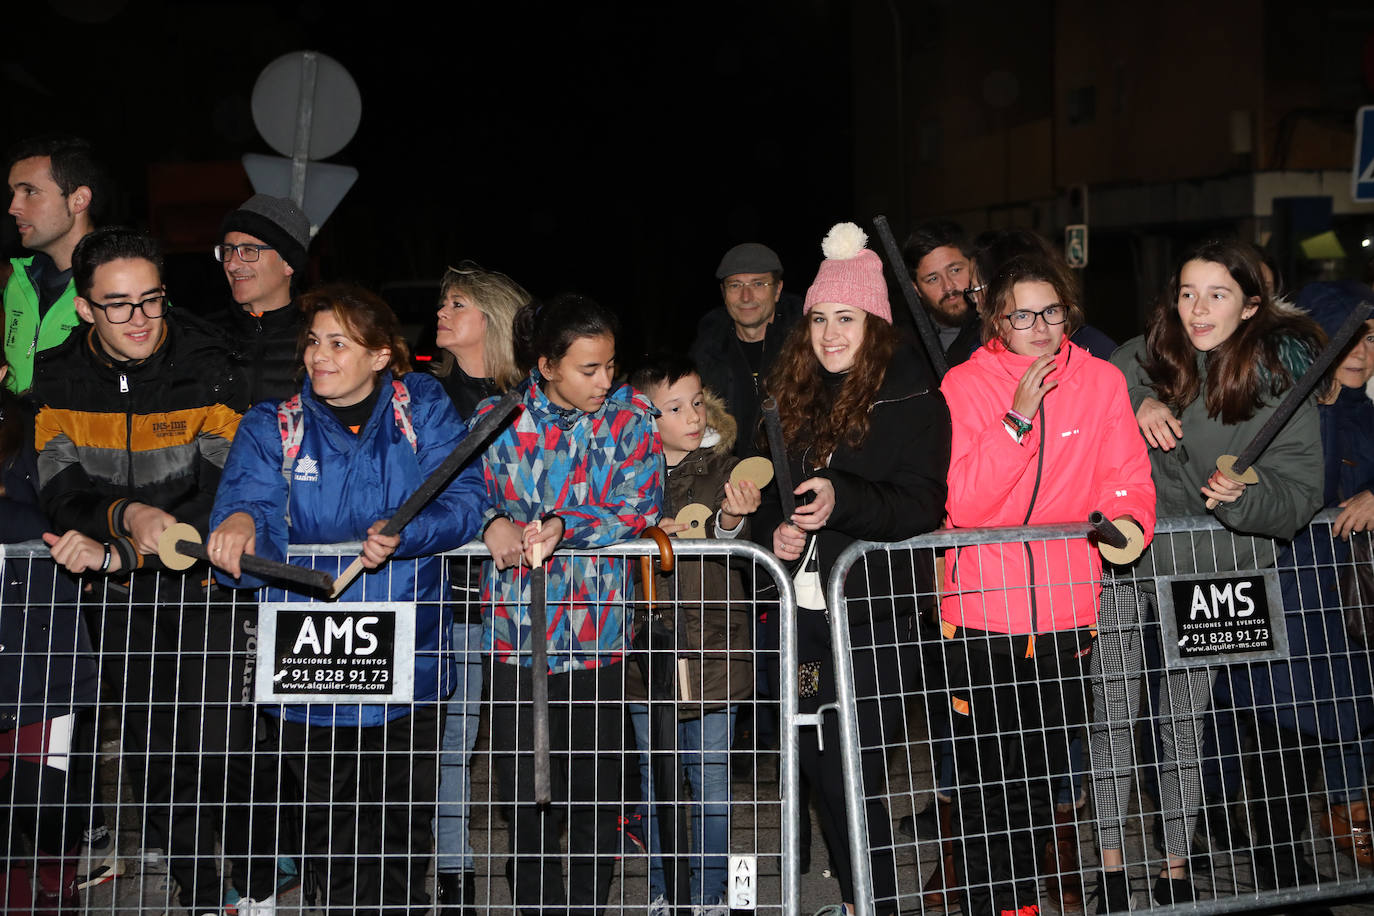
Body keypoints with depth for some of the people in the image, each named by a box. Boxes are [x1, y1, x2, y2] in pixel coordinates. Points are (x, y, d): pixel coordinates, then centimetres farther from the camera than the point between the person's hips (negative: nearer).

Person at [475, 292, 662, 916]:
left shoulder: (629, 416, 1)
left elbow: (638, 508, -7)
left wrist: (560, 527, -21)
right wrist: (494, 524, -21)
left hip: (598, 630, 0)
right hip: (517, 628, 0)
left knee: (597, 791, 7)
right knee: (525, 790, 5)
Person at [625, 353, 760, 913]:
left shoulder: (724, 467, 0)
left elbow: (729, 540, -13)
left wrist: (732, 517, -35)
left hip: (710, 646, -1)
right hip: (645, 643, 2)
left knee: (711, 780, 3)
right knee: (653, 777, 12)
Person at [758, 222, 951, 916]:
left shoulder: (913, 402, -4)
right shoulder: (788, 395, 13)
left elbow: (921, 506, -13)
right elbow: (760, 492, 18)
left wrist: (842, 501, -27)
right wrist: (773, 529, -4)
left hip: (871, 611, -5)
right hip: (799, 605, 6)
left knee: (854, 776, -6)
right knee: (818, 766, 10)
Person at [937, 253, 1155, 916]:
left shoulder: (1101, 381, 2)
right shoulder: (966, 384, -6)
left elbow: (1126, 477, 0)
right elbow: (963, 505, -15)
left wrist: (1127, 519, -22)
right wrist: (1018, 418, -23)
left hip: (1066, 609, 2)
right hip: (981, 607, -2)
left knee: (1044, 772, 15)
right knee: (984, 777, 5)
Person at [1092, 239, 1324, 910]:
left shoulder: (1281, 382, -4)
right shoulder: (1141, 359, -2)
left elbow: (1298, 492, -7)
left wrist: (1243, 495, -28)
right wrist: (1137, 405, -12)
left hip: (1210, 573, 0)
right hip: (1125, 560, 1)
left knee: (1184, 727, 9)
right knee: (1111, 719, 1)